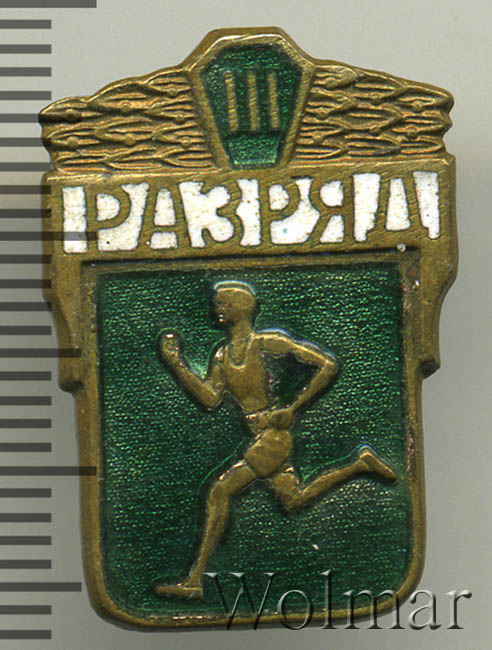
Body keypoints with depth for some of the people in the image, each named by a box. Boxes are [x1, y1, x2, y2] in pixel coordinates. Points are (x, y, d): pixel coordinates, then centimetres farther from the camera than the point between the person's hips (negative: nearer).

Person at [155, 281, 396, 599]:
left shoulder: (266, 343, -11)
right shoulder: (223, 354, 13)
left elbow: (329, 366, -11)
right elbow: (211, 398, 6)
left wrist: (293, 409, -12)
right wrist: (177, 363, -2)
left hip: (275, 433, -9)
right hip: (260, 437, 9)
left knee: (220, 491, -13)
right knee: (294, 500, 16)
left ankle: (195, 580, -8)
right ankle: (360, 464, 28)